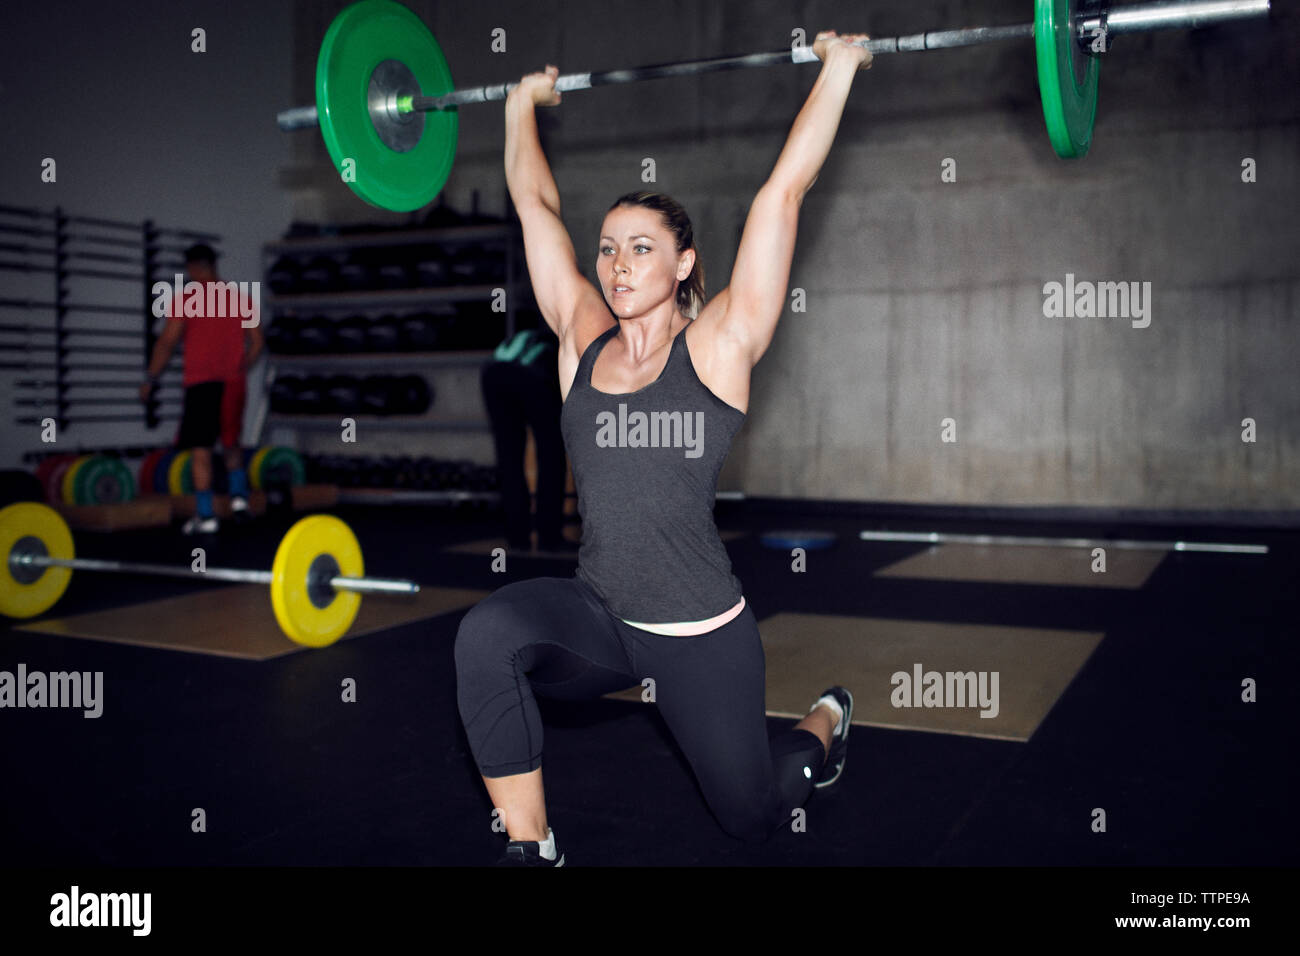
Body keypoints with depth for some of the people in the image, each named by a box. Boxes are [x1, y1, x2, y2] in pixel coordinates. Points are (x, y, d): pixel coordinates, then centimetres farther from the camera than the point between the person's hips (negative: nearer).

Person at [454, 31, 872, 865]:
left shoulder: (717, 348, -11)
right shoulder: (582, 343, -1)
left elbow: (785, 189, -13)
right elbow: (536, 205, 8)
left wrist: (840, 68, -9)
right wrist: (522, 105, 18)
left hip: (700, 634, -3)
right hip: (599, 616, 3)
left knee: (752, 816, 15)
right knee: (487, 633, -30)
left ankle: (826, 722, 51)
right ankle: (530, 847, -11)